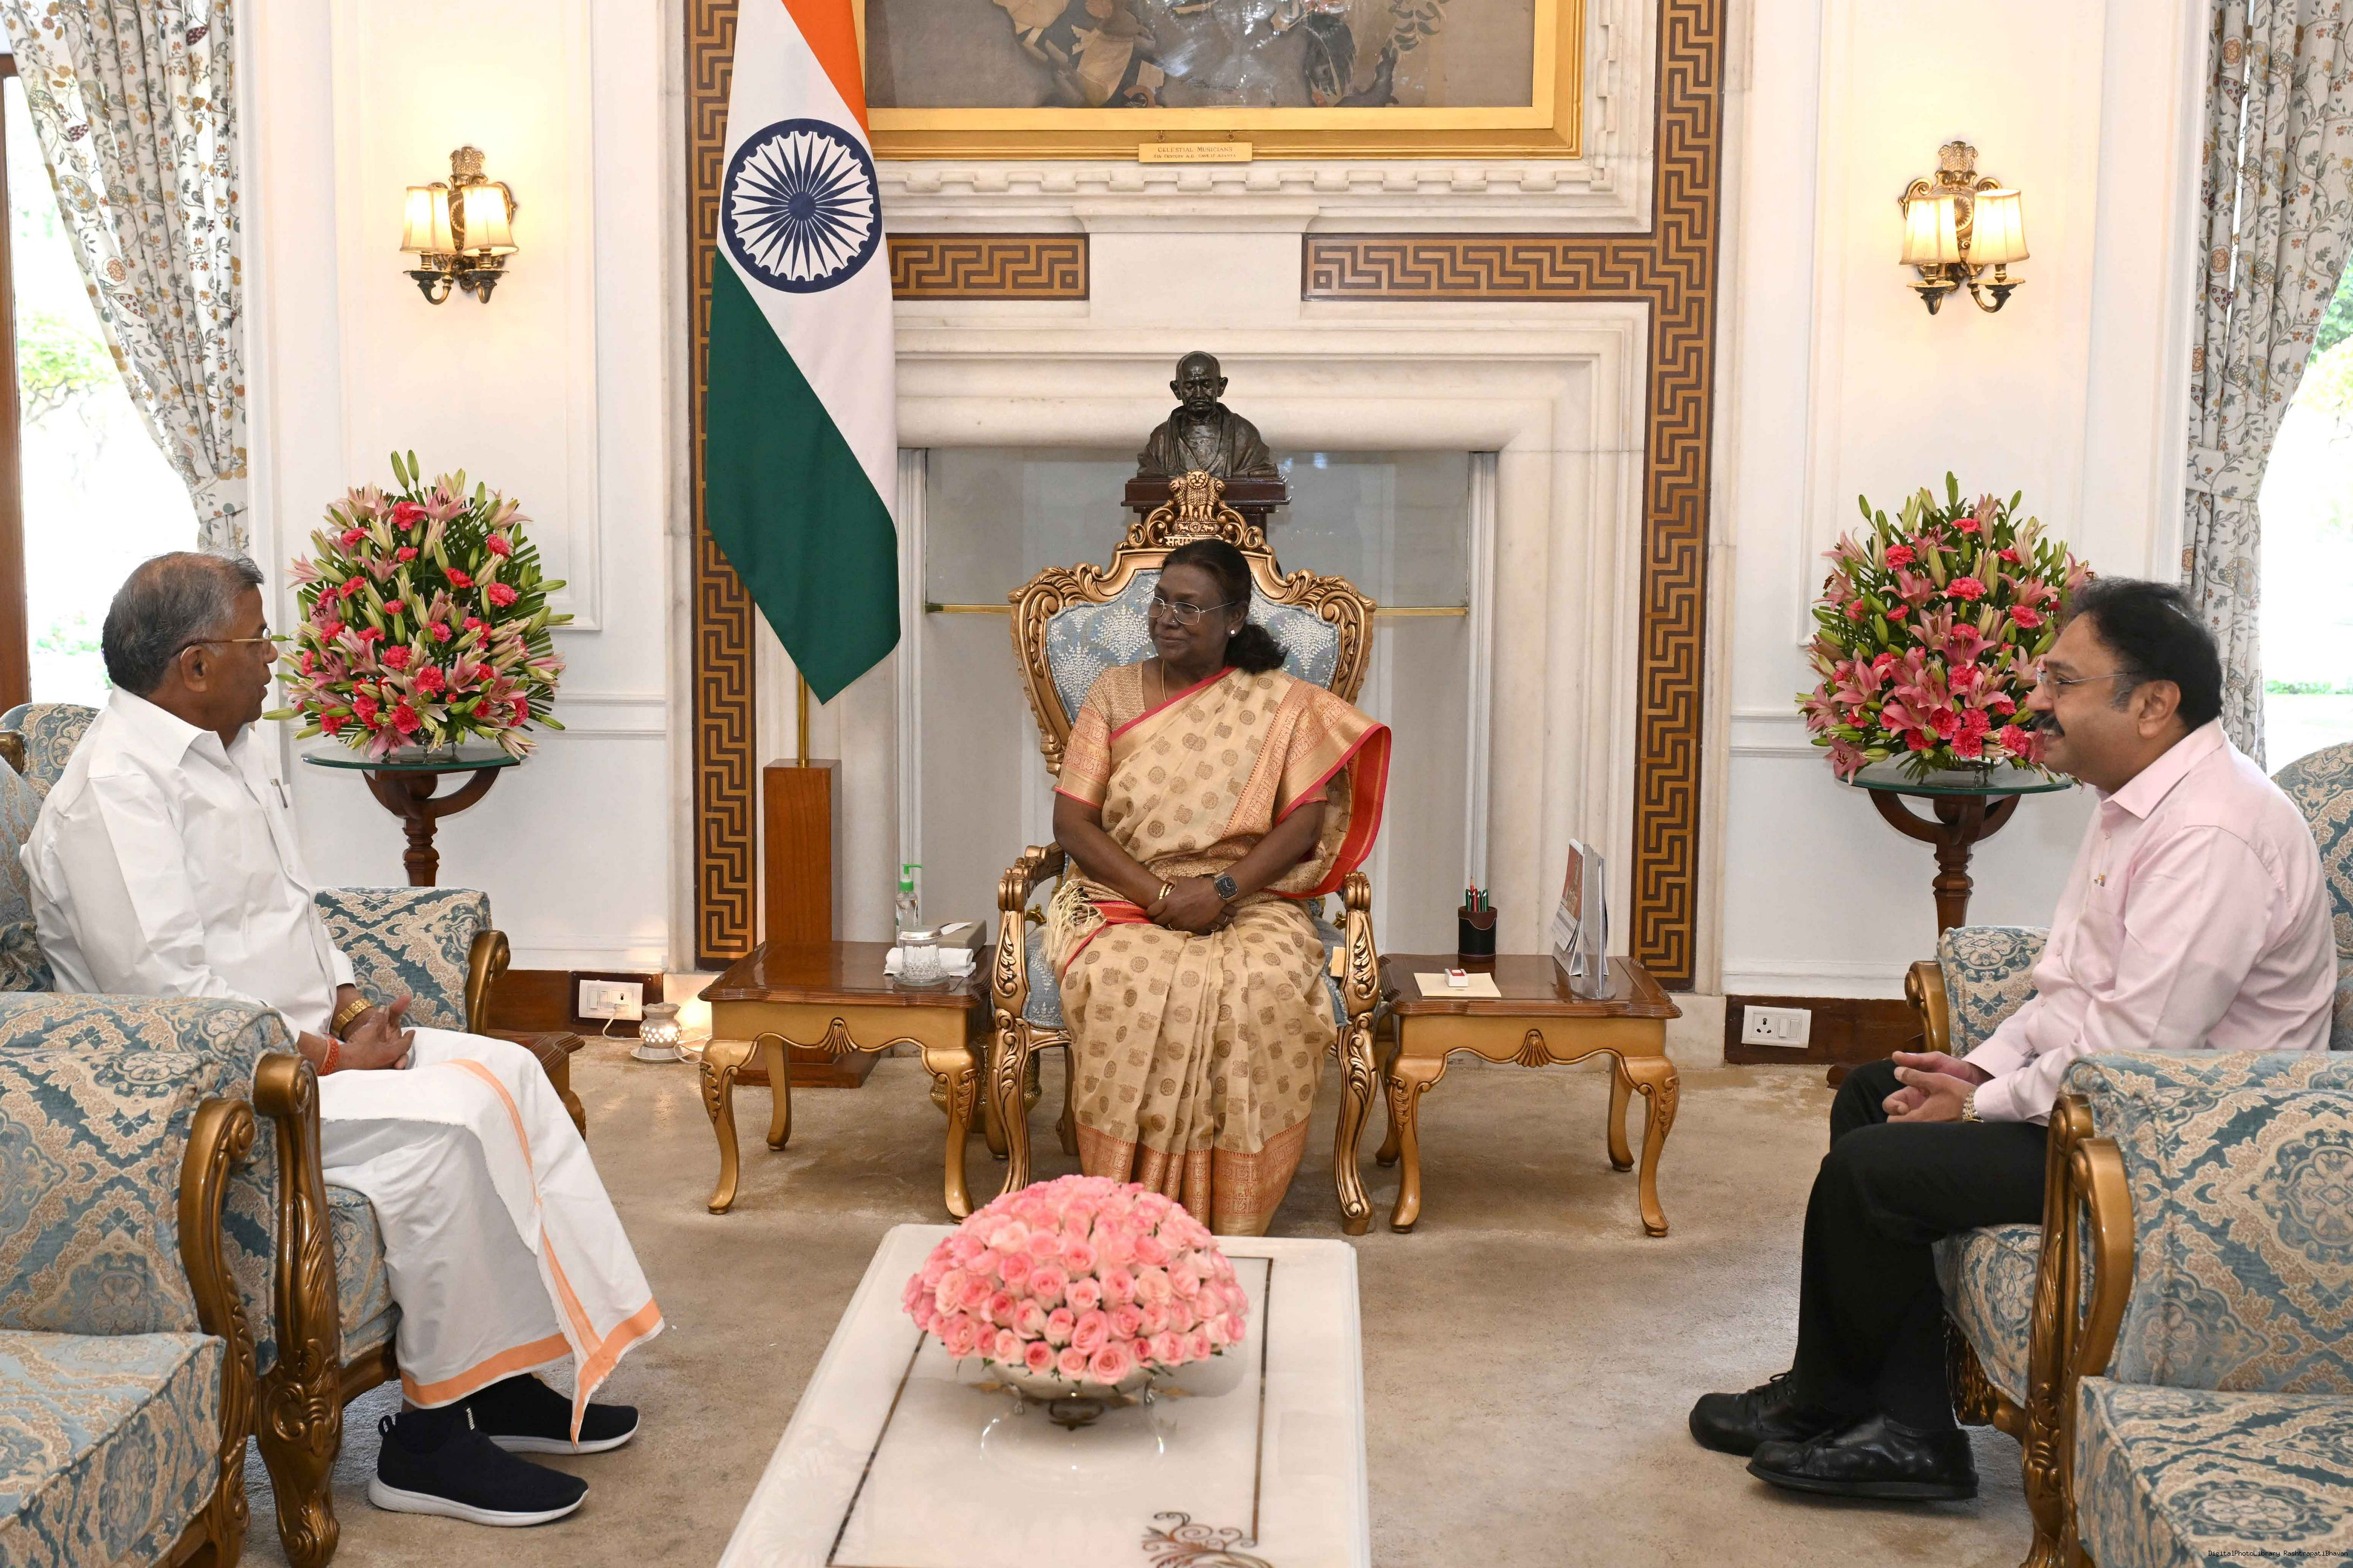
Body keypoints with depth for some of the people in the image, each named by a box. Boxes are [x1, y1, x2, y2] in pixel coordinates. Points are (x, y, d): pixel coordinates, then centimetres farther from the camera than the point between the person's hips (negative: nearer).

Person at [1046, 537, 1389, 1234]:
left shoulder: (1281, 705, 6)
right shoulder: (1114, 694, 8)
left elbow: (1303, 822, -2)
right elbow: (1071, 820, 2)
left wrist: (1221, 890, -18)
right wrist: (1159, 895, -13)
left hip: (1247, 903, -1)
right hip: (1124, 897, 1)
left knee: (1267, 988, -33)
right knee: (1120, 981, -33)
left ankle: (1233, 1221, -19)